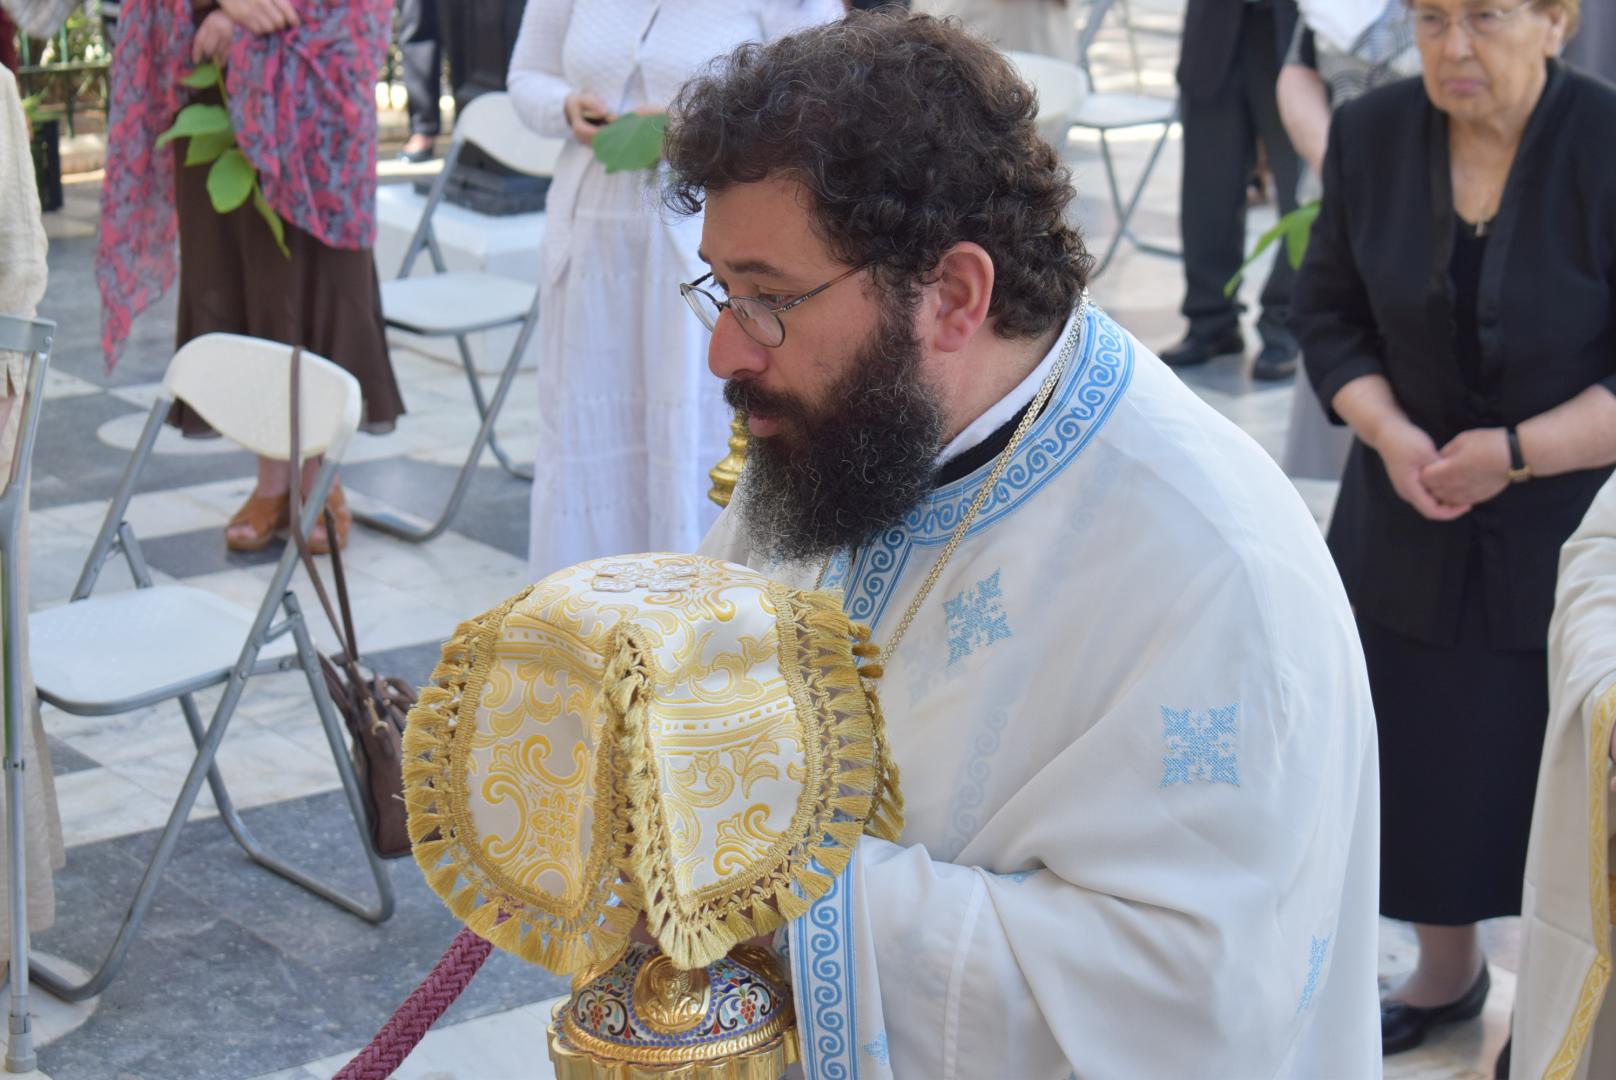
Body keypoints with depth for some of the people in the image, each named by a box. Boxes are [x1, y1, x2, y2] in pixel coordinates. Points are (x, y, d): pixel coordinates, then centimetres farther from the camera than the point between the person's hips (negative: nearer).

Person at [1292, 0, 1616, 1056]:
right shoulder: (1372, 135, -4)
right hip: (1409, 525, 4)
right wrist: (1387, 431, -11)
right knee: (1417, 763, 14)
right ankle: (1448, 973, 39)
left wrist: (1515, 452, -21)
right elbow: (1330, 311, 5)